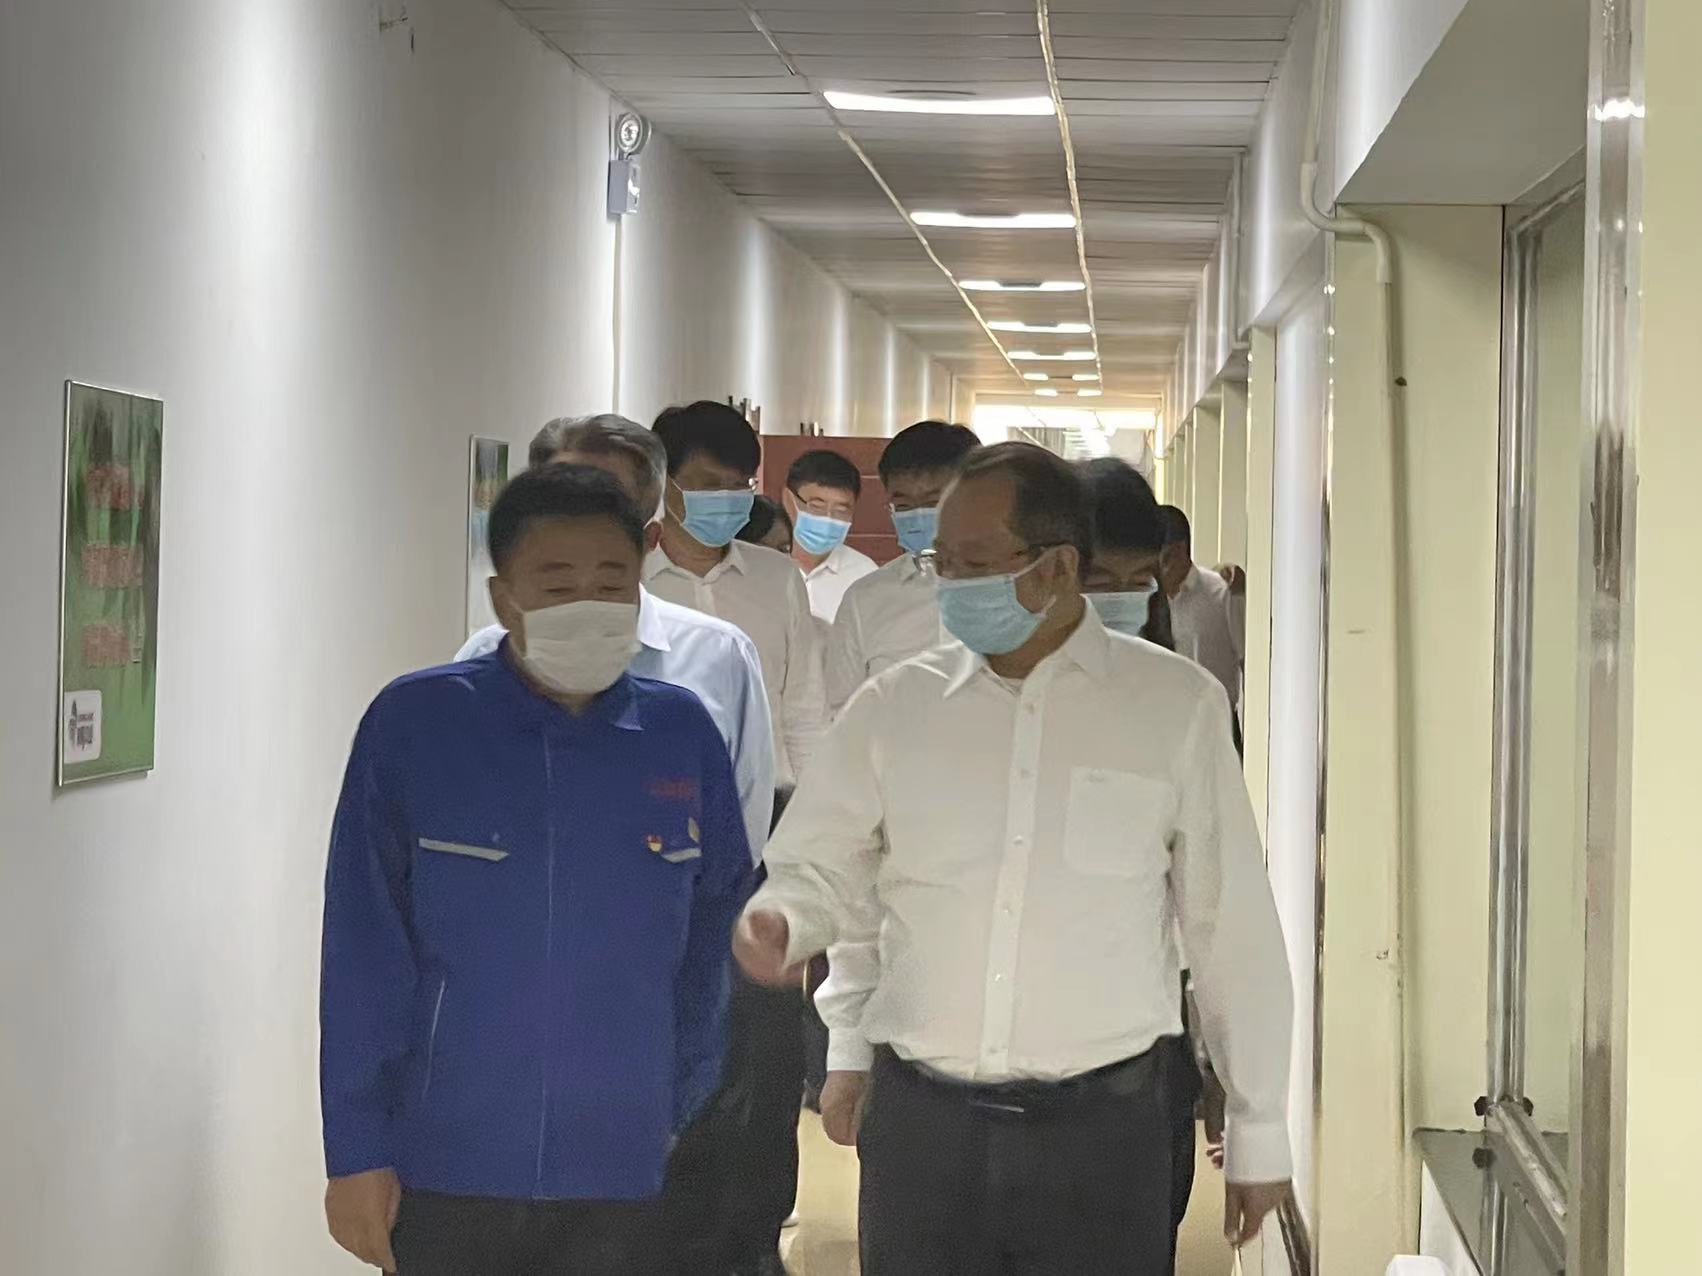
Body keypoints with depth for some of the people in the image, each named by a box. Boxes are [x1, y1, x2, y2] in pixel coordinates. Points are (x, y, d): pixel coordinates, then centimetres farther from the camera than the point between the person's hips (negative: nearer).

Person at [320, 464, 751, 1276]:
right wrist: (356, 1150, -6)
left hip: (619, 1184, 2)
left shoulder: (681, 735, 2)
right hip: (443, 1178, -2)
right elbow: (362, 954, -5)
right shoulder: (412, 724, -6)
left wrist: (684, 1111, 9)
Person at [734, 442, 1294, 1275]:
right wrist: (780, 922, -13)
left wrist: (1258, 1132, 4)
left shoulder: (1175, 706, 0)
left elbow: (1232, 927, 3)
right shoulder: (896, 704, 5)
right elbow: (821, 870, 10)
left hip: (1101, 1123, -2)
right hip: (920, 1116, 2)